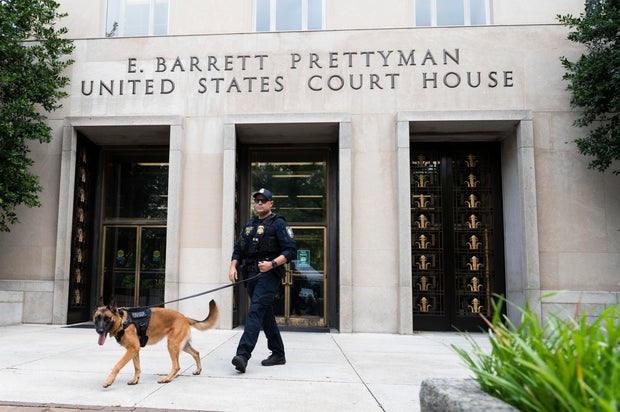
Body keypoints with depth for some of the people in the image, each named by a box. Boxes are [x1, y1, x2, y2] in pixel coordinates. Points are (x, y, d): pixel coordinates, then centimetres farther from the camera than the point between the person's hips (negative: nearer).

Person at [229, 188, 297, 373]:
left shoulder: (278, 223, -3)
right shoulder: (249, 225, 18)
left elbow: (291, 251, -10)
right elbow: (238, 249, 19)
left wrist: (272, 263, -23)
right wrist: (233, 266, 2)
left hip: (269, 275, -7)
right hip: (251, 275, 8)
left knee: (256, 311, -18)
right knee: (266, 315, 12)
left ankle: (243, 354, -24)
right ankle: (278, 354, 23)